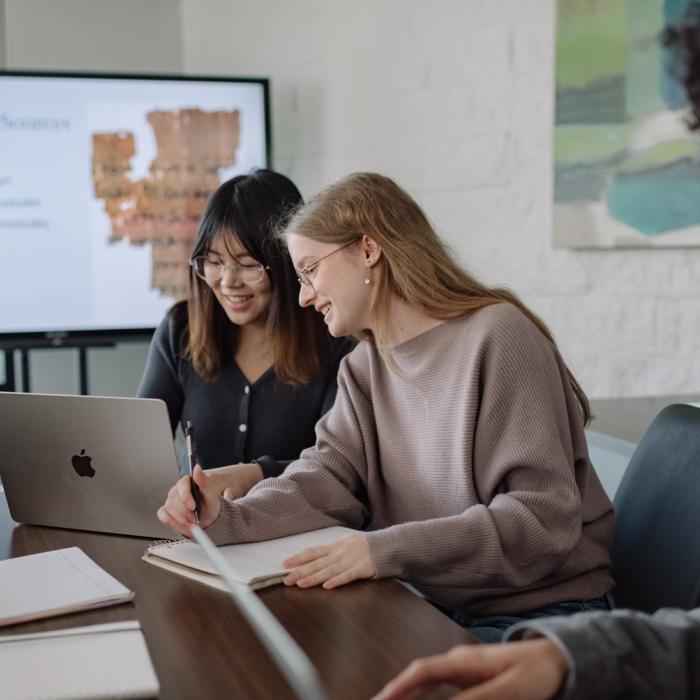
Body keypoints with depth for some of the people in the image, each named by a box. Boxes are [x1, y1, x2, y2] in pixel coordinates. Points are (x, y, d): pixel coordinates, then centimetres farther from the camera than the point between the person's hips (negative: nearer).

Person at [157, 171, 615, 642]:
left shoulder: (498, 336, -16)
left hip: (539, 612, -6)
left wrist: (386, 550, -30)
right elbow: (329, 477, -1)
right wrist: (229, 519, -19)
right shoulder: (366, 367, 10)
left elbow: (545, 518, -21)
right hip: (433, 604, 7)